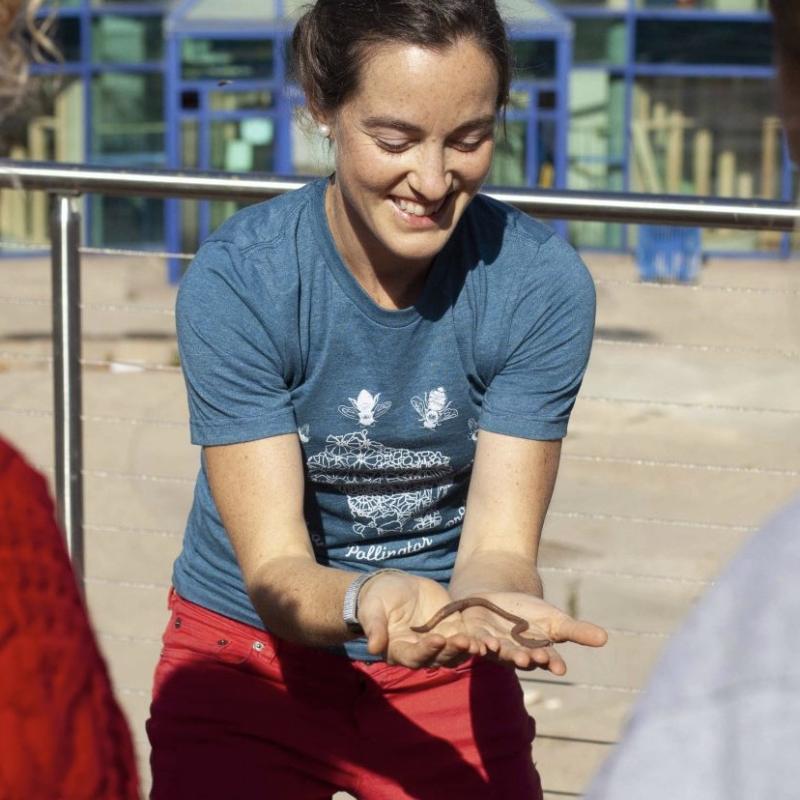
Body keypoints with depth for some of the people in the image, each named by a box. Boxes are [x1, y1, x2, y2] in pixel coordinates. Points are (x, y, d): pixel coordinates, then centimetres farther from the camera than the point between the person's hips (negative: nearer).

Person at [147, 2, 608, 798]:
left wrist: (489, 608, -40)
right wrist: (367, 601, -44)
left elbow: (498, 542, -16)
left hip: (448, 673, 1)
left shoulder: (542, 283, -16)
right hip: (253, 662, -1)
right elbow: (274, 571, -22)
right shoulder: (236, 283, -21)